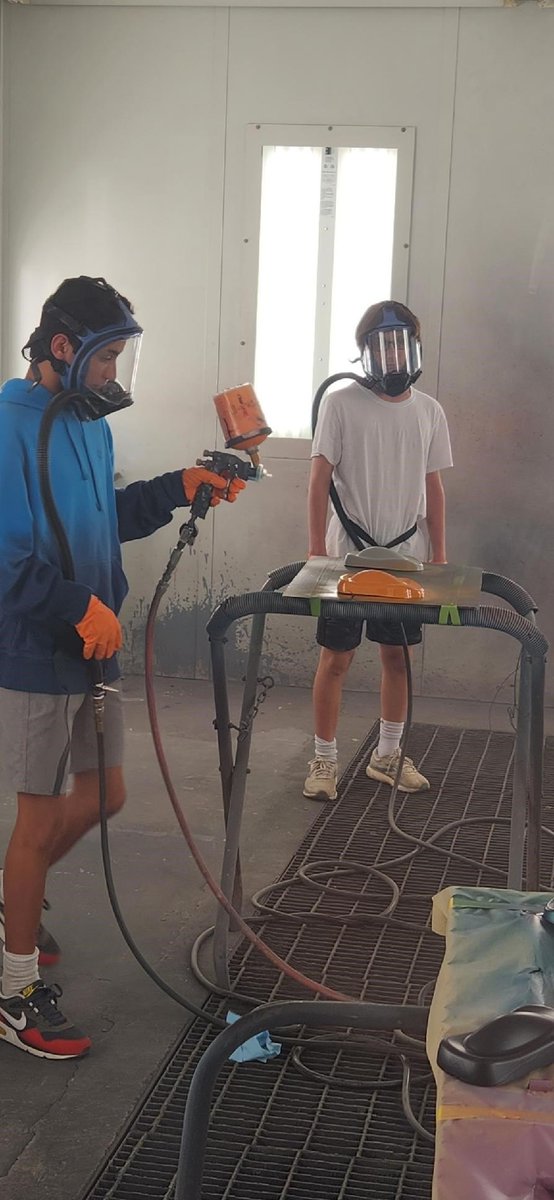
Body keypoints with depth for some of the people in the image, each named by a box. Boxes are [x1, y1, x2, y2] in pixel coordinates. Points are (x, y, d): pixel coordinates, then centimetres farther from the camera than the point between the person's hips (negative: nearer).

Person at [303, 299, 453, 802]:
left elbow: (434, 488, 11)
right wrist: (317, 552, -12)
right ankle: (324, 760, 12)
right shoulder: (341, 403, -5)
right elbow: (320, 481, -6)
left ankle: (387, 755, 24)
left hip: (405, 555, 3)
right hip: (348, 552, -3)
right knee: (336, 657, 1)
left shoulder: (429, 412, 6)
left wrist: (439, 555, 7)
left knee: (398, 656, 9)